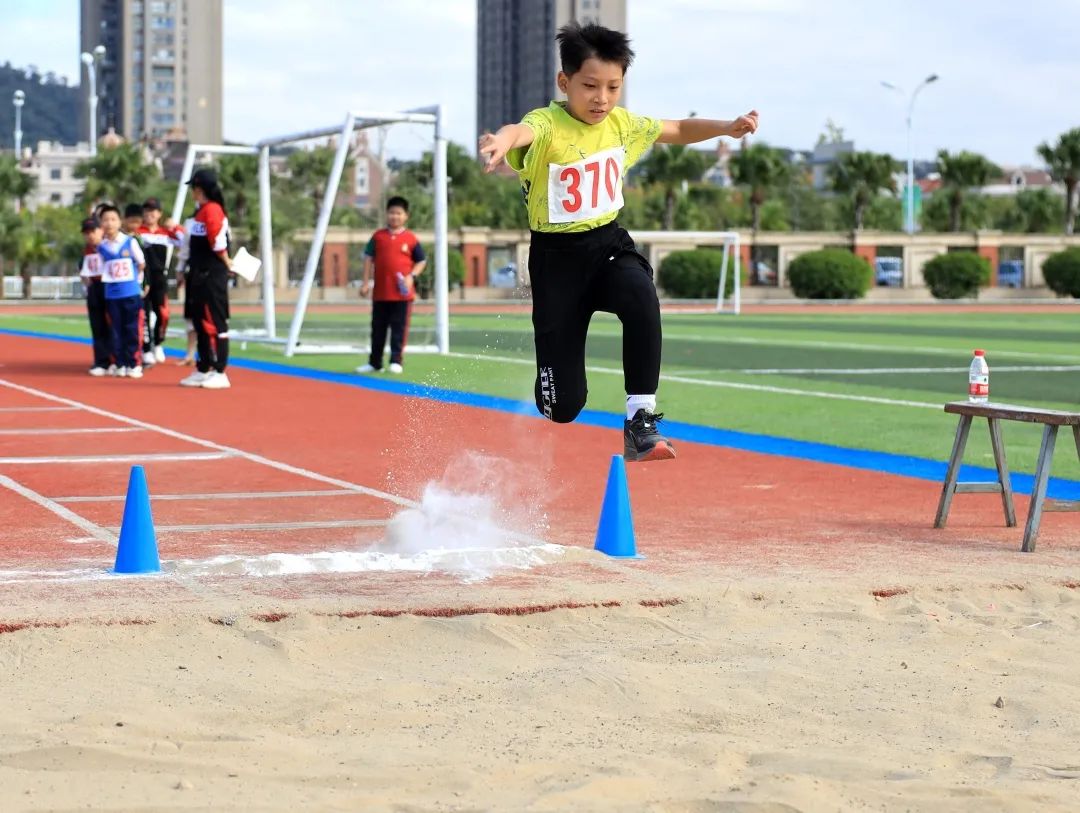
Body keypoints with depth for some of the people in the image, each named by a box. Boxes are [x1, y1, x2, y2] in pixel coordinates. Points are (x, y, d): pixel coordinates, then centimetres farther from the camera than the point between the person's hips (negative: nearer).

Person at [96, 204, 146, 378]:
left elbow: (141, 264, 4)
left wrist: (133, 279, 4)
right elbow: (102, 269, 13)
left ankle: (135, 364, 5)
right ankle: (120, 364, 11)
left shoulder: (130, 242, -4)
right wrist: (109, 278, 2)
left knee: (133, 330, -1)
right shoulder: (101, 247, 4)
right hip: (111, 294, 3)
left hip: (132, 293, -3)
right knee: (116, 330, 5)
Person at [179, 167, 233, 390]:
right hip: (199, 275, 11)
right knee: (200, 322, 15)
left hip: (212, 276, -11)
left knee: (214, 322, -8)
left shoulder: (212, 209, -15)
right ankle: (203, 371, 23)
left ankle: (219, 373, -6)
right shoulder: (201, 211, 16)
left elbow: (218, 240, -21)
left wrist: (226, 262, -11)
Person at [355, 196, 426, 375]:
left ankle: (396, 361, 4)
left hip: (402, 293, -3)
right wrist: (366, 282, 1)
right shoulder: (378, 236, 5)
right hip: (380, 292, 3)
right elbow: (369, 258, 7)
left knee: (399, 328, -2)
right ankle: (374, 362, 19)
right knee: (378, 328, 10)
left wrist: (412, 276, -11)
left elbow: (421, 261, 5)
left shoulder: (411, 239, -1)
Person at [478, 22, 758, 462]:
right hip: (556, 255, -4)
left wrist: (726, 128, 2)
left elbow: (678, 130, 19)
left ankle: (640, 423, -28)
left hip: (608, 244, 4)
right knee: (564, 405, -5)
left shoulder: (622, 124, 0)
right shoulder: (546, 125, -18)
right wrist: (503, 140, -68)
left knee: (642, 299, -35)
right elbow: (521, 131, -44)